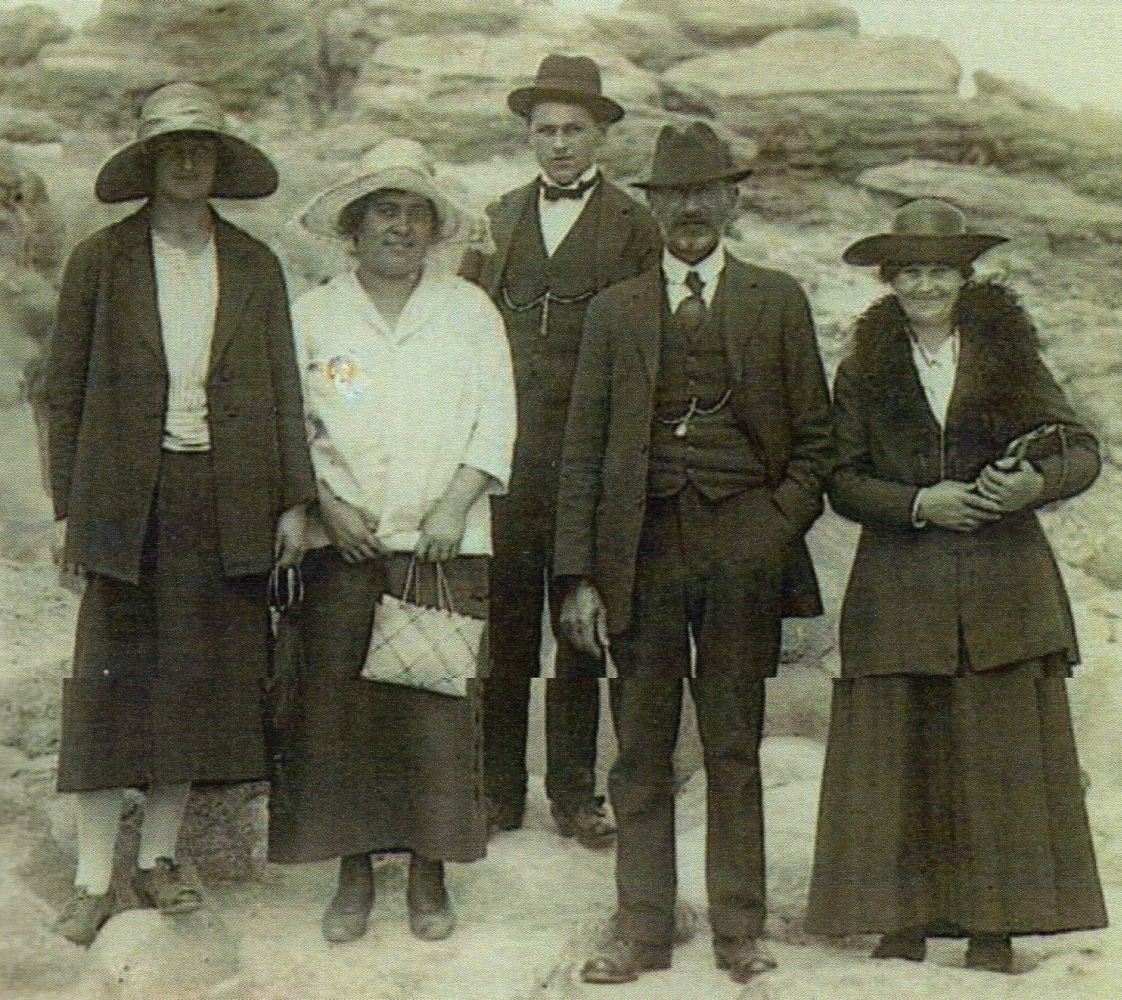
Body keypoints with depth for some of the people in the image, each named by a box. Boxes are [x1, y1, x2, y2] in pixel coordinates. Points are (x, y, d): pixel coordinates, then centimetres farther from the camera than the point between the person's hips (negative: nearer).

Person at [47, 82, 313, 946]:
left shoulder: (255, 266, 9)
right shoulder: (101, 262, 3)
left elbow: (284, 389, 9)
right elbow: (66, 390, 4)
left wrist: (294, 500, 3)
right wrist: (69, 506, 0)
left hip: (228, 502, 2)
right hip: (128, 500, -2)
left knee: (200, 678, 7)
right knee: (112, 678, -3)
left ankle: (160, 855, 20)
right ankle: (94, 876, 5)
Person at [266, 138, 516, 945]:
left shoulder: (470, 310, 9)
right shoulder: (315, 315, 9)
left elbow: (495, 424, 5)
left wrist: (454, 506, -8)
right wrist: (328, 504, -7)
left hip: (446, 543, 0)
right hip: (344, 544, 0)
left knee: (440, 711, -3)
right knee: (340, 705, -2)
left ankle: (430, 874, 9)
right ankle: (354, 874, 10)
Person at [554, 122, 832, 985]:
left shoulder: (777, 301, 9)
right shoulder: (615, 310, 10)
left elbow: (814, 438, 8)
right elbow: (584, 450, 6)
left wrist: (778, 531, -7)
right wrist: (579, 574, -1)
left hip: (742, 546, -1)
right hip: (644, 544, 1)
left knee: (735, 746, 6)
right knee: (642, 749, 5)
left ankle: (739, 928, 17)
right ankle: (643, 928, 15)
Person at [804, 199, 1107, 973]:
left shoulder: (1011, 357, 6)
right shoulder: (865, 370, 7)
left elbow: (1083, 451, 3)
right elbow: (842, 479, 1)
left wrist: (1036, 483, -17)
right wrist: (918, 504, -14)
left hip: (1003, 587, 0)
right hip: (900, 585, 0)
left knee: (1004, 753, 0)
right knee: (901, 755, 0)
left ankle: (994, 926, 9)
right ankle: (902, 918, 11)